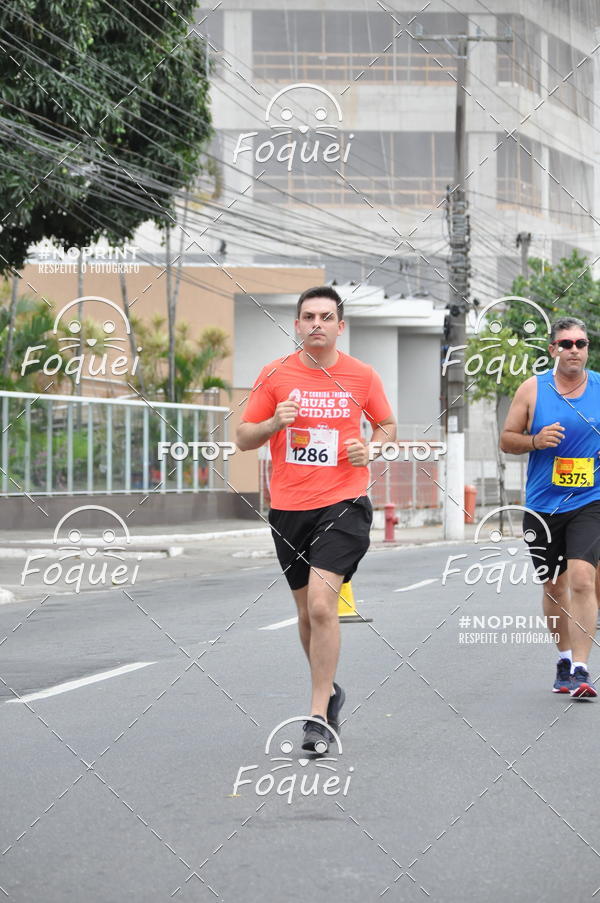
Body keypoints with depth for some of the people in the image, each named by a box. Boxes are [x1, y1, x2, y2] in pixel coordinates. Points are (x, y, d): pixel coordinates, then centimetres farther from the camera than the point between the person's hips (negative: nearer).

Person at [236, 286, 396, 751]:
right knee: (308, 611, 12)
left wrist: (371, 450, -4)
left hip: (343, 505, -3)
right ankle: (330, 691, 36)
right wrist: (274, 423, -14)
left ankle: (318, 716, -11)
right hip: (288, 507, 3)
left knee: (321, 603, -17)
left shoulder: (362, 376, 1)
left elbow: (387, 425, 17)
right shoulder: (275, 375, 2)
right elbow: (244, 438, 6)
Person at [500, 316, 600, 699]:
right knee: (554, 586, 12)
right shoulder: (533, 389, 1)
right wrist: (535, 440, -13)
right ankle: (565, 658, 31)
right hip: (542, 505, 2)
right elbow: (507, 439, 5)